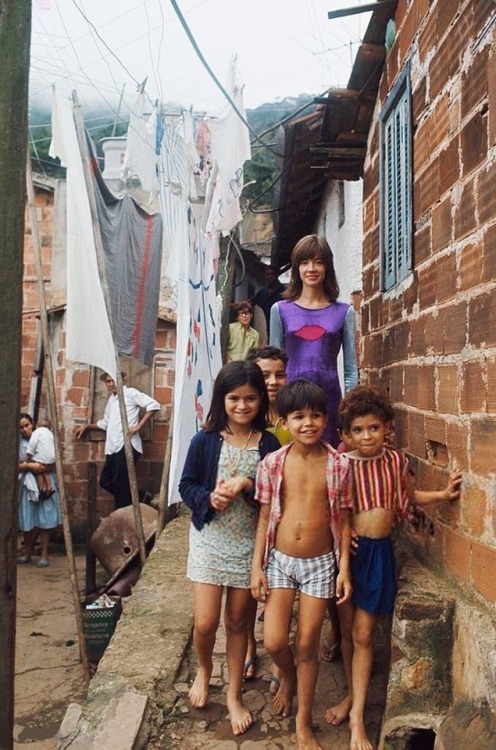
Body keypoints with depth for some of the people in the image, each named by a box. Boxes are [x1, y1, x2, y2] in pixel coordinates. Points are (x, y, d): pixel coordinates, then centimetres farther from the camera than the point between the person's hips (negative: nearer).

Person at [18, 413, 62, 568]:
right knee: (28, 519, 6)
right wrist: (29, 465, -22)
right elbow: (16, 466, -6)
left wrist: (41, 466, -18)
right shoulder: (18, 444, 0)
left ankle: (44, 554, 6)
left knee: (44, 519, -1)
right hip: (27, 484, 1)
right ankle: (27, 551, 23)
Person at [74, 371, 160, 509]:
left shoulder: (130, 393, -1)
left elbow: (154, 405, -12)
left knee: (120, 485, -5)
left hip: (126, 446, -9)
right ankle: (141, 497, 18)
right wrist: (86, 427, 26)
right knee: (105, 481, 8)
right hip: (113, 448, 9)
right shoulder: (111, 399, 24)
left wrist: (138, 426, -16)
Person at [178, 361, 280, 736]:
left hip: (249, 542, 1)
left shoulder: (269, 444, -6)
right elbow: (186, 486, -2)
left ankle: (235, 695, 32)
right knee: (205, 623, 1)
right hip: (209, 539, 0)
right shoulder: (205, 441, -7)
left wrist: (247, 486, -21)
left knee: (238, 621, 13)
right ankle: (204, 669, 35)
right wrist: (208, 498, -21)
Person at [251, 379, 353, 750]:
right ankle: (288, 678, 36)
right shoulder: (272, 464, -8)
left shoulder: (339, 464, -8)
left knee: (307, 645, 8)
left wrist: (344, 568, -4)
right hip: (279, 560, 1)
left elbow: (343, 519, -2)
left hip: (320, 563, 0)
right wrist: (257, 566, -3)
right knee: (274, 642, -2)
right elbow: (265, 518, -1)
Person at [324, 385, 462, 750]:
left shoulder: (396, 460, -2)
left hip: (379, 552, 1)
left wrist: (444, 494, 3)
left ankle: (357, 715, 16)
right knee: (347, 630, 13)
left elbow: (410, 496, 16)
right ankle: (353, 695, 35)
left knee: (363, 634, 5)